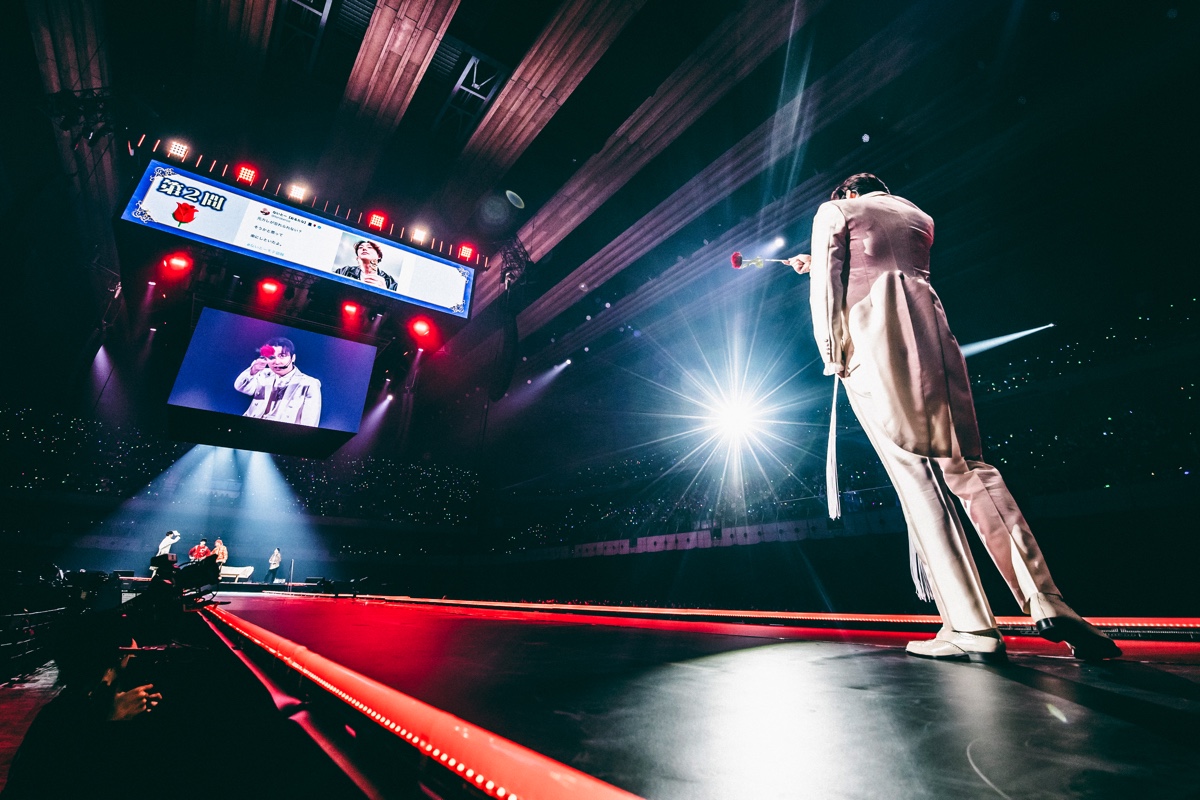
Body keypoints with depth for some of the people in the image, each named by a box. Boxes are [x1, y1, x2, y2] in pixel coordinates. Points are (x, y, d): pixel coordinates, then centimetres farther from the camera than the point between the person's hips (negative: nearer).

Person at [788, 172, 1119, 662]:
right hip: (930, 332, 5)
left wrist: (832, 356, 1)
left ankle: (972, 628, -8)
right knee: (968, 465, 4)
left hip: (870, 340, -5)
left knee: (916, 478, -8)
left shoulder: (833, 211, 16)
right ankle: (1047, 602, -6)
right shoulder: (918, 218, 31)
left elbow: (827, 287, 2)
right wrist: (820, 263, 52)